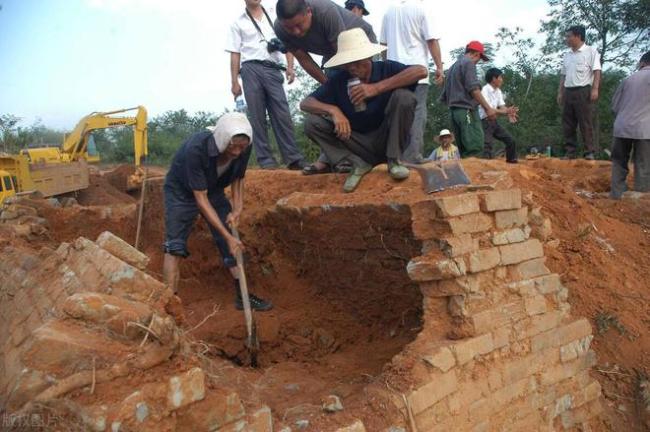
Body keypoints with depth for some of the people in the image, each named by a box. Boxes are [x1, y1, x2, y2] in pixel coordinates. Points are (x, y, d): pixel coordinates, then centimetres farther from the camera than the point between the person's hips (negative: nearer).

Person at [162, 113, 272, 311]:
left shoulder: (243, 148, -24)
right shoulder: (195, 149, -39)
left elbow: (238, 179, -3)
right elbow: (200, 198, -34)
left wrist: (237, 209, -18)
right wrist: (227, 236, -34)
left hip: (214, 190, 5)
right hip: (182, 192, -5)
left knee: (234, 244, 1)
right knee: (174, 247, -12)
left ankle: (243, 295, 10)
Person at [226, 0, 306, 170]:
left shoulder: (275, 16, 18)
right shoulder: (238, 23, 12)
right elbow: (235, 54, 8)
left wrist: (290, 66, -2)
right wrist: (235, 82, -1)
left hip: (273, 70, 1)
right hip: (251, 70, -1)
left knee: (282, 114, -6)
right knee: (257, 117, -4)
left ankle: (293, 158, -8)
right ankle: (266, 160, -3)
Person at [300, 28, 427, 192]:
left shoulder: (386, 68, -10)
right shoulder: (338, 80, -5)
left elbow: (421, 71, -28)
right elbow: (305, 104, -8)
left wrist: (377, 88, -33)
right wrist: (333, 110, -30)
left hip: (386, 139, -2)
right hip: (359, 143, 2)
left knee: (404, 96, -26)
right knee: (312, 123, -17)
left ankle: (394, 160, -11)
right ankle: (360, 163, -7)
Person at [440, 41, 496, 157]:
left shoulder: (452, 67, 25)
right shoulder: (468, 62, -1)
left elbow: (444, 96, 23)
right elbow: (473, 88, -14)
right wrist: (488, 108, -16)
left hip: (453, 111, 9)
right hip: (466, 110, -9)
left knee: (463, 149, 6)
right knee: (474, 147, -15)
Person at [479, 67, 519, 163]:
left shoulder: (498, 91, 9)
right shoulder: (485, 90, -18)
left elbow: (502, 106, 1)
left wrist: (510, 114, -22)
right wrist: (506, 111, -36)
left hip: (494, 121, 9)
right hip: (485, 122, -9)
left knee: (510, 140, 10)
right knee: (487, 145, -20)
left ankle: (512, 162, 23)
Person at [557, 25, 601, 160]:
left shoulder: (591, 51, -2)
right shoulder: (567, 55, 16)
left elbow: (597, 71, -8)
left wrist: (595, 89, -18)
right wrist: (560, 92, 13)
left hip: (583, 91, -6)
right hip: (568, 92, 6)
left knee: (585, 123, -6)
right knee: (567, 124, 5)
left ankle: (590, 152, -1)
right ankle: (570, 152, 11)